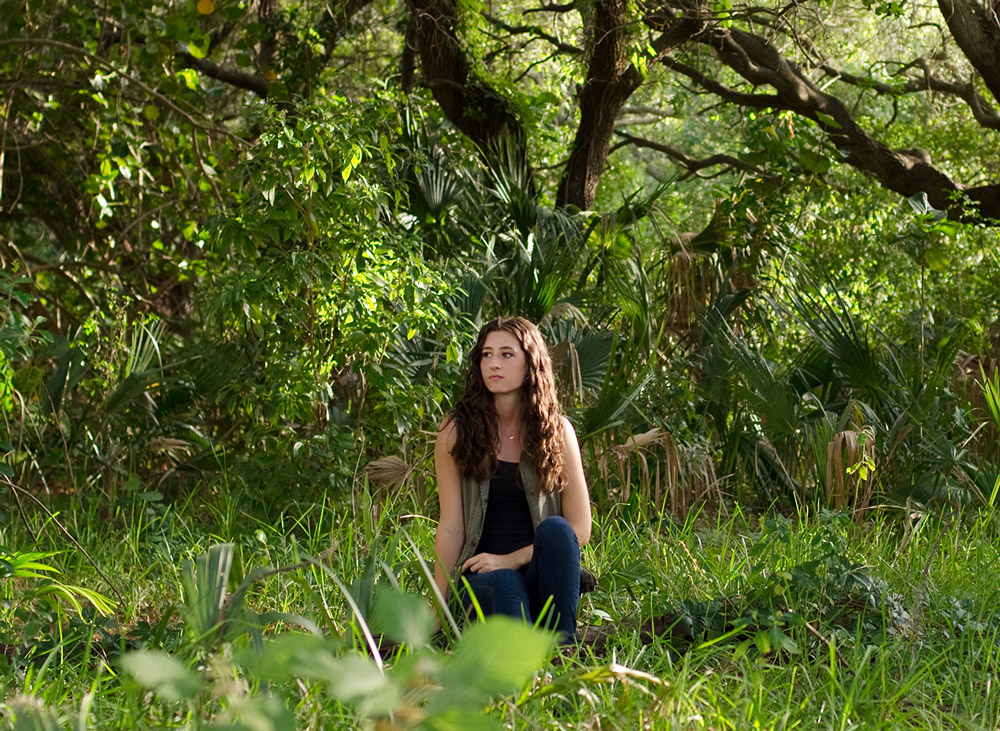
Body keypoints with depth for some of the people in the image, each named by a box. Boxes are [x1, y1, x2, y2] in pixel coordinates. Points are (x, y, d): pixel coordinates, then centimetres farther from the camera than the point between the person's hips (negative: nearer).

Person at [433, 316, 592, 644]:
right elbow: (450, 528, 0)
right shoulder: (457, 431, 3)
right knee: (504, 585, -35)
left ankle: (562, 648, -36)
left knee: (555, 528, -30)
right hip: (480, 578, -1)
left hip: (539, 573, 1)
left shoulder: (558, 431, 4)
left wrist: (510, 560, -11)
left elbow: (579, 528, 1)